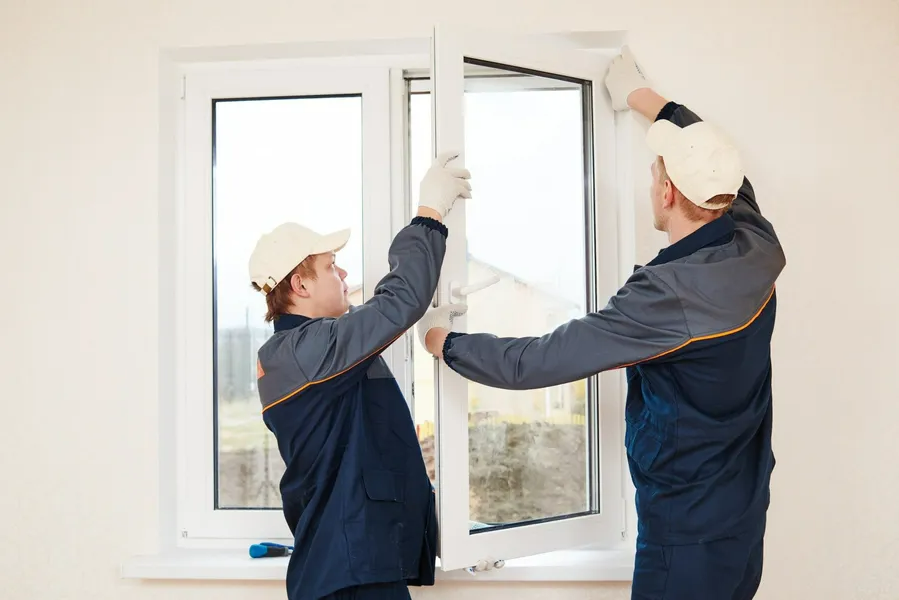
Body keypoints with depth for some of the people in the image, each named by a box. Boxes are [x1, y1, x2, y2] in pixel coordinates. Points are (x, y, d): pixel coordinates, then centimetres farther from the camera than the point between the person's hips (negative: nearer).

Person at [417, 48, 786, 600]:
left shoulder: (670, 294, -28)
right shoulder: (758, 251, -7)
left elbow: (534, 363, -24)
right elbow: (720, 164, 15)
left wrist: (444, 341, -7)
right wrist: (644, 97, 26)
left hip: (687, 532, -8)